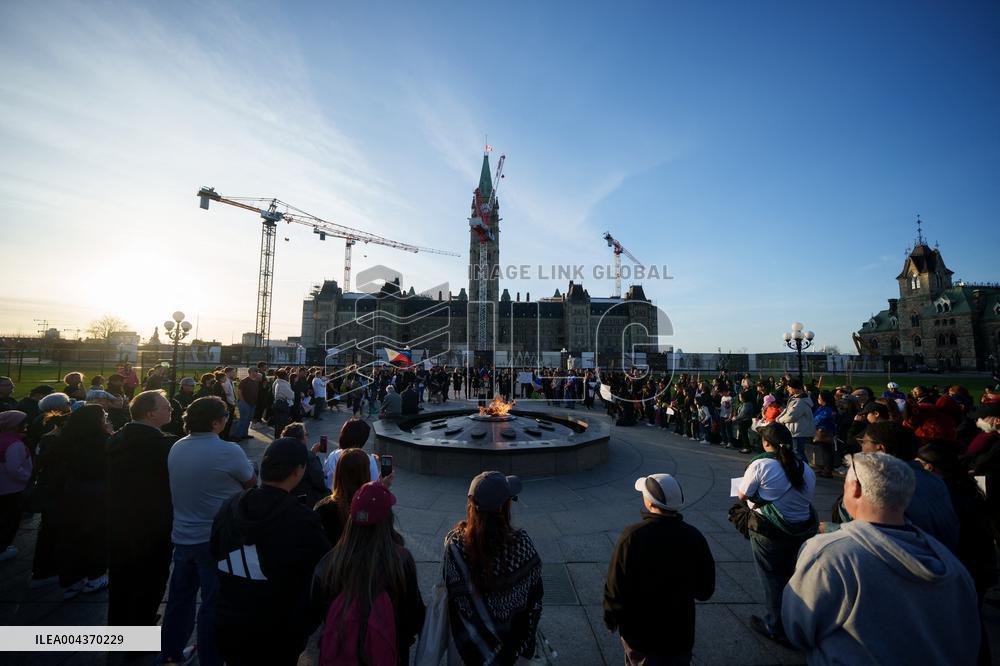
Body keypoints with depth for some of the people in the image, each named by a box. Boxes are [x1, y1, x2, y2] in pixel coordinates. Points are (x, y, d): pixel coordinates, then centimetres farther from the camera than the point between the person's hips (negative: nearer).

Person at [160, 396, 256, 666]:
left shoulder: (176, 448, -2)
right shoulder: (228, 451, -24)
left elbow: (180, 485, 13)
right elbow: (252, 482, -10)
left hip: (182, 535, 7)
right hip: (216, 539, -7)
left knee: (180, 596, 24)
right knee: (214, 603, 8)